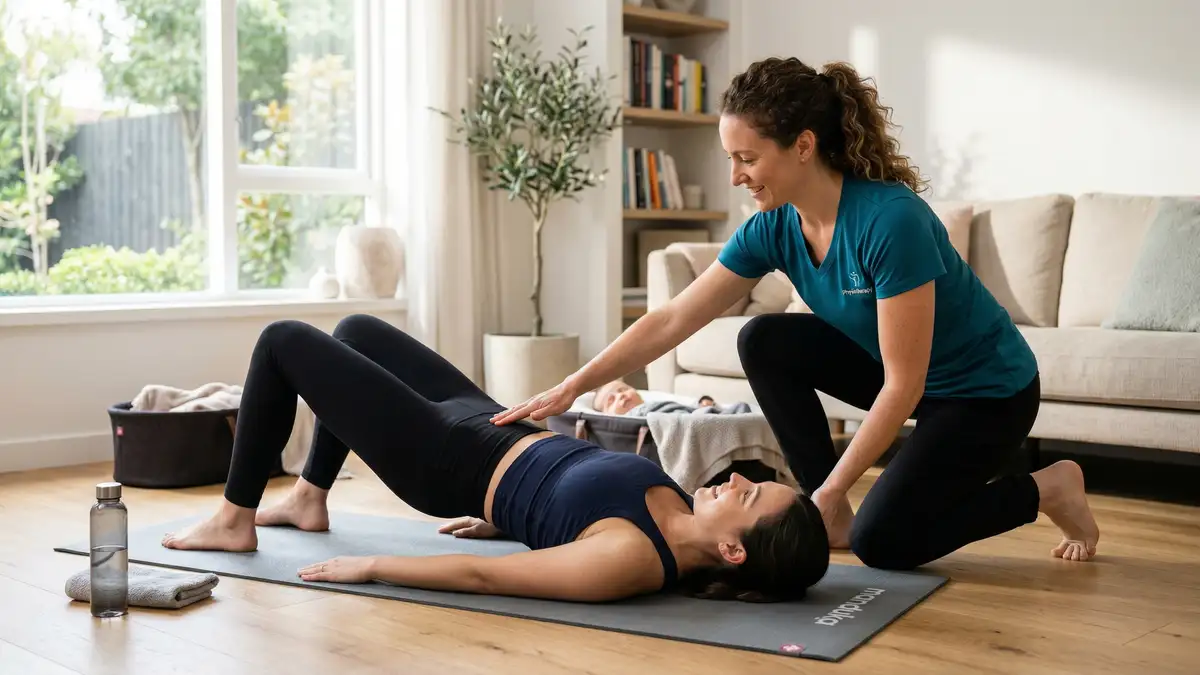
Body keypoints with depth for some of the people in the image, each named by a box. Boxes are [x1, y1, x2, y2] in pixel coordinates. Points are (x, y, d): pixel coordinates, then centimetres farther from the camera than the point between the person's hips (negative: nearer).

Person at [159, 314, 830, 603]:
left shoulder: (631, 560, -37)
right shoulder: (687, 525, -12)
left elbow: (480, 575, -31)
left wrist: (367, 566, -21)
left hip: (450, 462, -8)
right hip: (509, 435, 8)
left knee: (284, 340, 2)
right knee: (357, 329, 24)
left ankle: (234, 520, 21)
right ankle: (310, 498, 39)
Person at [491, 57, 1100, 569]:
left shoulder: (890, 220, -33)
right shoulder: (774, 228, -12)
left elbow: (904, 386, -29)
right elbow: (671, 321, -9)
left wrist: (830, 491, -26)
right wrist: (571, 386, -13)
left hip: (988, 392, -7)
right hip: (901, 370, 7)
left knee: (880, 542, -13)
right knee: (765, 343, -11)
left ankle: (1045, 488, 7)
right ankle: (831, 517, 0)